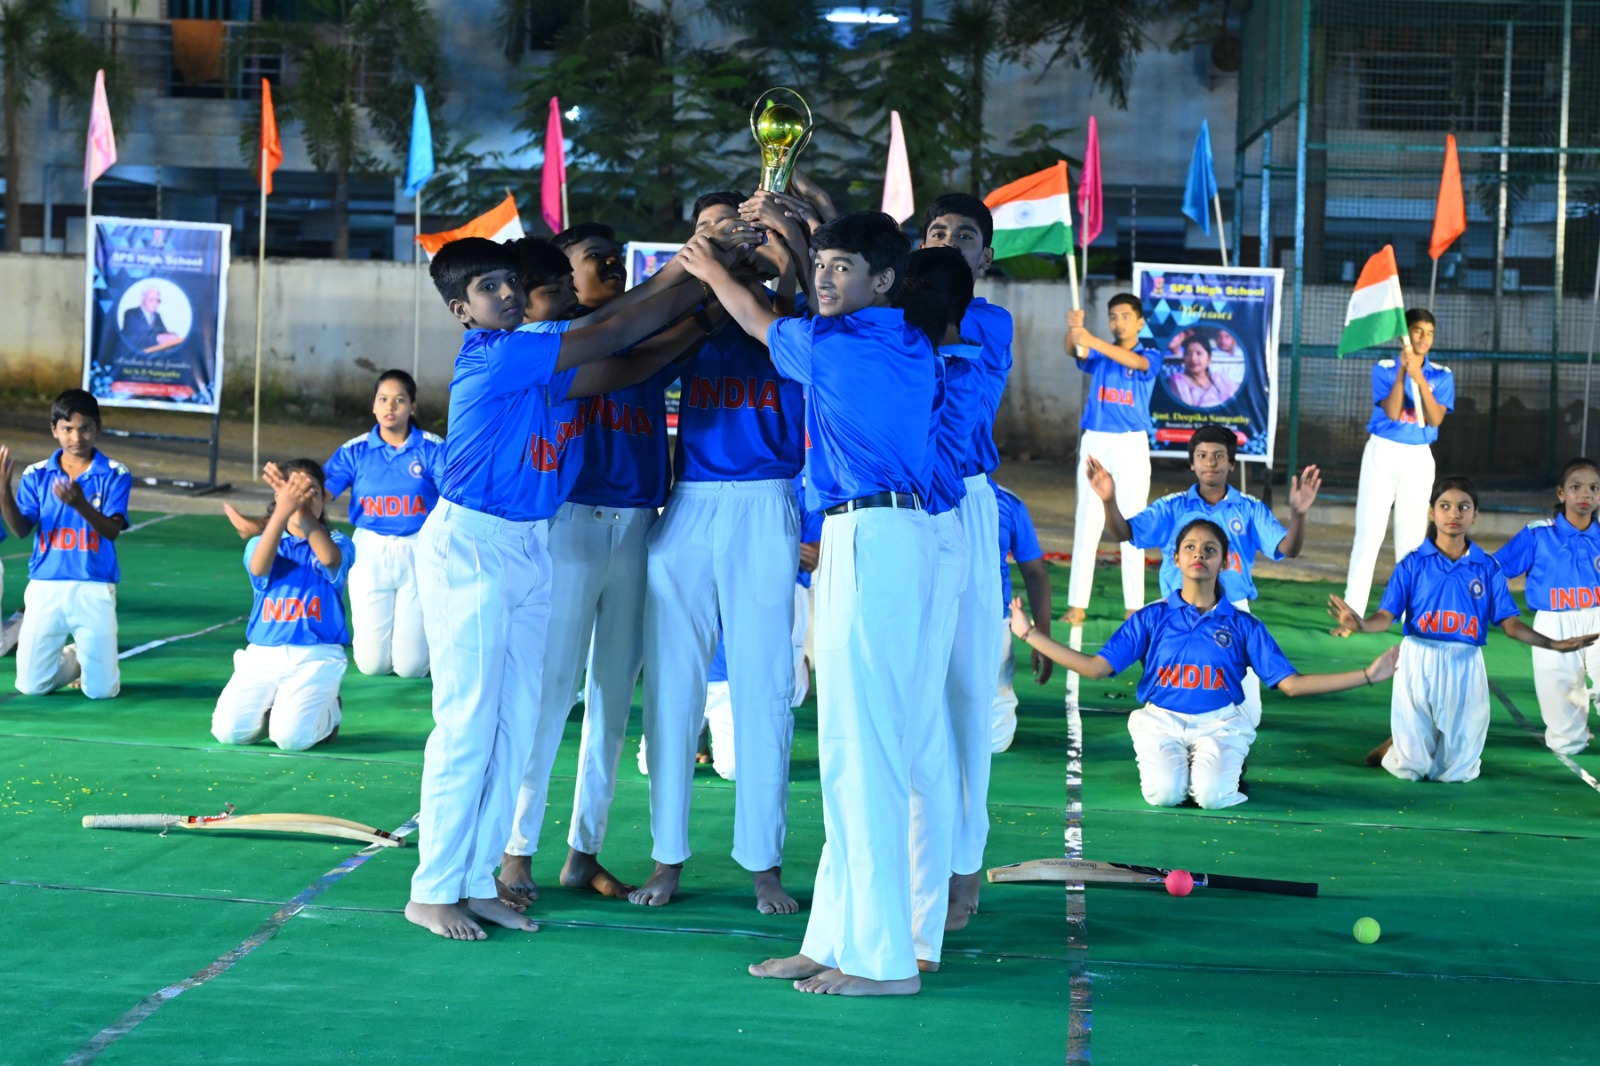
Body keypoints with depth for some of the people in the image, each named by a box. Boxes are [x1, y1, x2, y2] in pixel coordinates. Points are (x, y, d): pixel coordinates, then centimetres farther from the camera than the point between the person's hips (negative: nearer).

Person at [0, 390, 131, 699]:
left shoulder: (115, 475, -1)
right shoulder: (36, 475, 5)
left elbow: (112, 531, -13)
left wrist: (81, 505, -32)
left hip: (94, 590, -2)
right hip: (45, 587, 2)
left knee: (101, 689, -4)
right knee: (31, 685, 1)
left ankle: (91, 660, 32)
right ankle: (74, 660, 33)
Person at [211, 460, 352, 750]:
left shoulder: (336, 542, 6)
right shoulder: (260, 543, 10)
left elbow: (329, 558, -21)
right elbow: (259, 567, -16)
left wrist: (302, 510, -33)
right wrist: (284, 509, -32)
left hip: (316, 658, -2)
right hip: (262, 655, 3)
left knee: (291, 736, -23)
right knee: (228, 730, -16)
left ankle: (327, 713, 12)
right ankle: (274, 708, 17)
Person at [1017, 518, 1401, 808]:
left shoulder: (1243, 626, 5)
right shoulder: (1150, 618, 5)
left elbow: (1290, 683, 1)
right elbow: (1096, 667, 1)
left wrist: (1368, 676, -6)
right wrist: (1030, 634, -5)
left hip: (1219, 724, 0)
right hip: (1161, 721, 0)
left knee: (1211, 795, -29)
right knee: (1164, 793, -28)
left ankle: (1225, 768, 8)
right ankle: (1175, 766, 9)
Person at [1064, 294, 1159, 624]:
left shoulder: (1150, 356, 1)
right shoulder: (1098, 355, 8)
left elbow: (1133, 361, -22)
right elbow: (1074, 350, -13)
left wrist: (1092, 340, -38)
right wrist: (1073, 330, -37)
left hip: (1132, 447, -2)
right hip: (1095, 443, 2)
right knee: (1086, 526, 1)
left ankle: (1134, 607, 5)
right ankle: (1077, 605, 1)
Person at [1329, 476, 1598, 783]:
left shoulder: (1487, 568, 5)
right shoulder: (1413, 564, 1)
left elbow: (1510, 623, 1)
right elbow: (1386, 616, -7)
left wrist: (1553, 644, -14)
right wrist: (1362, 625, -30)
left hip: (1465, 667, 1)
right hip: (1419, 664, -1)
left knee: (1455, 772, 6)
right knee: (1410, 769, 3)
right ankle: (1398, 744, 37)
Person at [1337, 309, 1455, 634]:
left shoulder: (1442, 376, 3)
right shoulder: (1385, 369, -1)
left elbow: (1436, 418, -11)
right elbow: (1392, 412, -14)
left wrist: (1419, 378, -21)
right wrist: (1402, 371, -22)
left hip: (1419, 458, 2)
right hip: (1382, 452, -2)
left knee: (1412, 539, 3)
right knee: (1368, 535, -6)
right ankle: (1350, 615, -6)